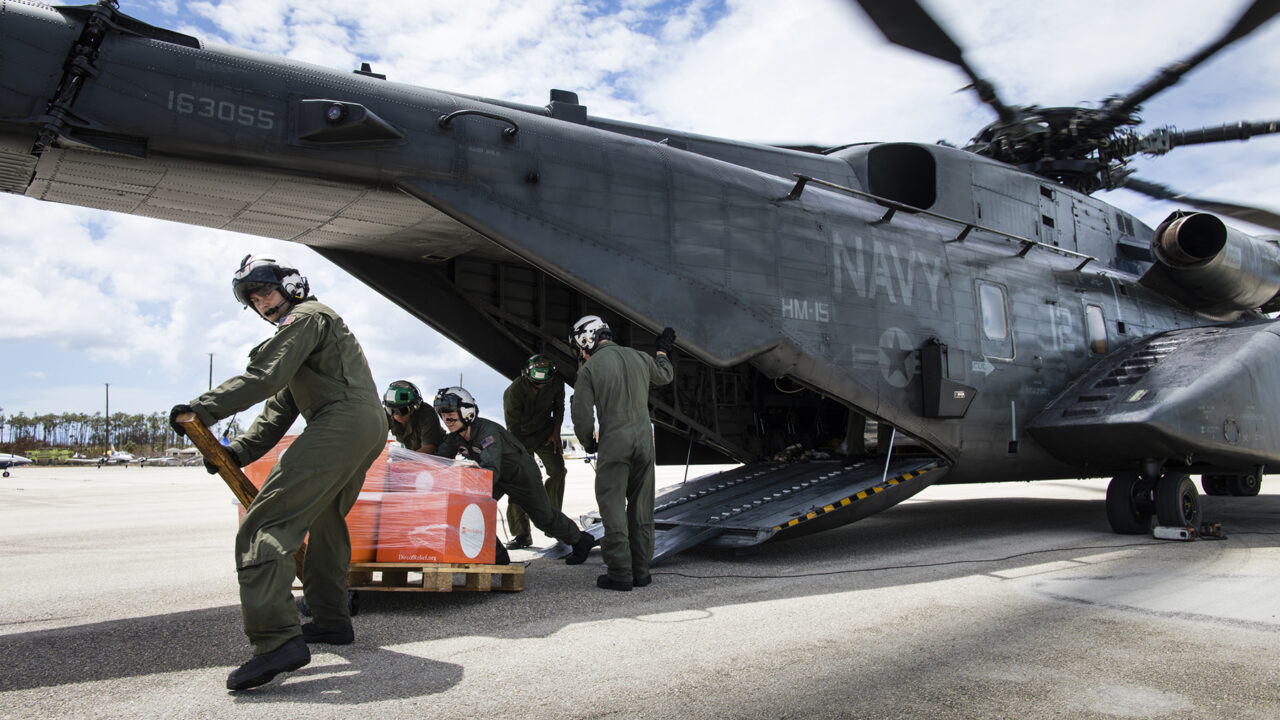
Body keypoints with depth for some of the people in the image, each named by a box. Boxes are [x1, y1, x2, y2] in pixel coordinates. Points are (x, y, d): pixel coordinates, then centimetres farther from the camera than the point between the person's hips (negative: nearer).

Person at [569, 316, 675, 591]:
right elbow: (664, 375, 29)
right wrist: (663, 351, 48)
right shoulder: (638, 357, 9)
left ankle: (620, 573, 1)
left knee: (612, 506, 2)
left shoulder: (589, 369, -7)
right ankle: (641, 571, 14)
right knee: (641, 506, 11)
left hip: (613, 441, -5)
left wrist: (588, 443, 10)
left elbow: (582, 415, -9)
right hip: (644, 437, 5)